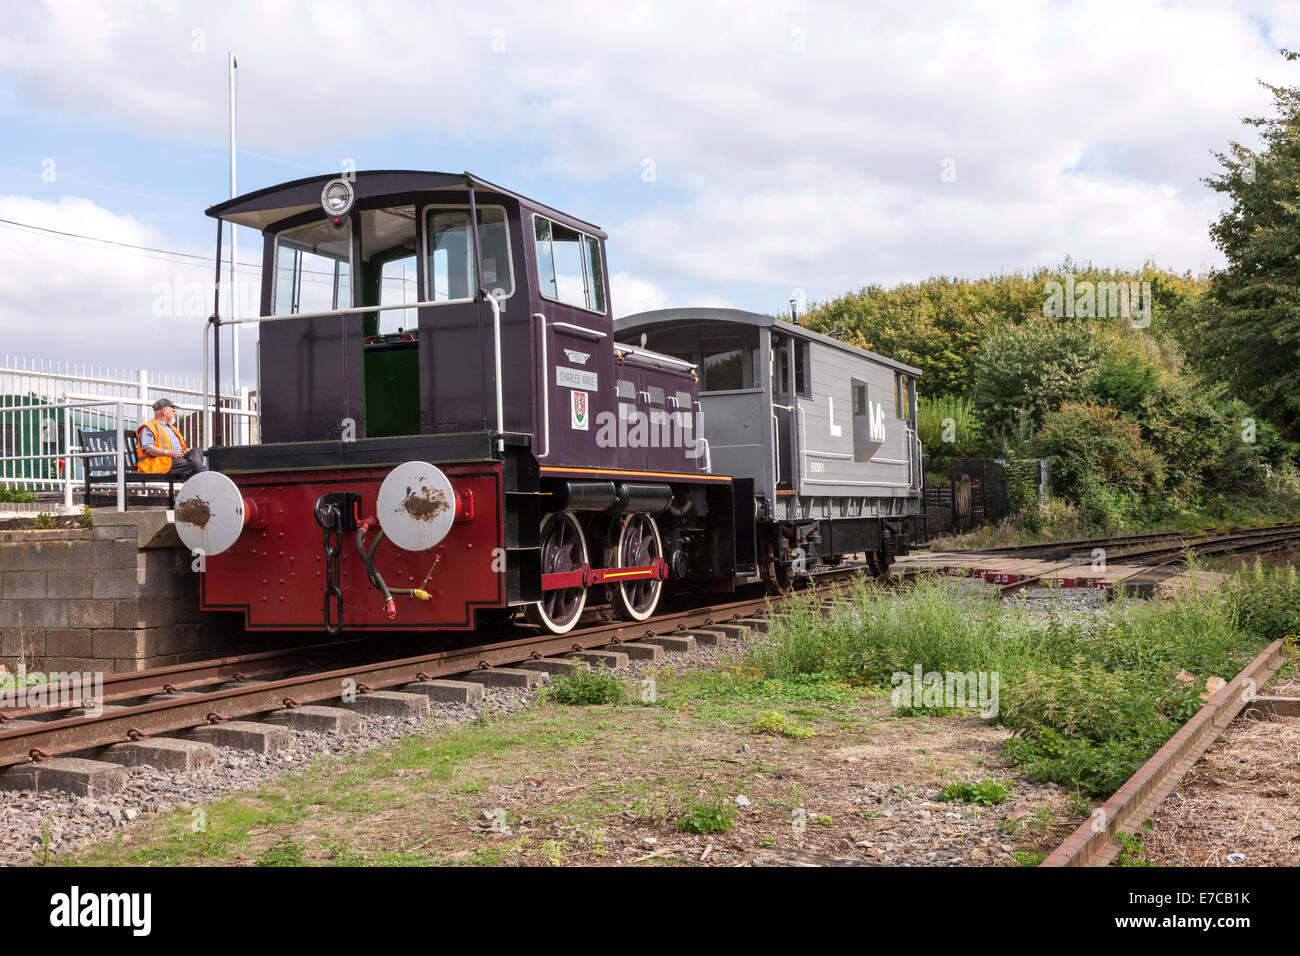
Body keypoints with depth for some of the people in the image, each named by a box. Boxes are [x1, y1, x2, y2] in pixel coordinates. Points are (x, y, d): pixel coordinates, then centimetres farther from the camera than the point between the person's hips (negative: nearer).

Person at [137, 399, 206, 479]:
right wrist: (169, 453, -22)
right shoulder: (148, 428, 6)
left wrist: (189, 451, 7)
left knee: (196, 450, -26)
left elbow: (183, 446, 33)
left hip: (180, 457, 7)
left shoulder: (172, 428, 36)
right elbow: (147, 448, -11)